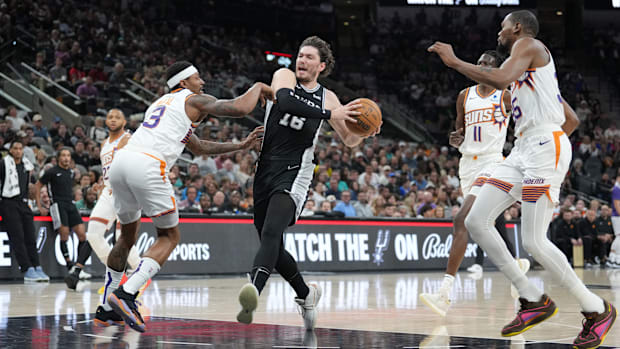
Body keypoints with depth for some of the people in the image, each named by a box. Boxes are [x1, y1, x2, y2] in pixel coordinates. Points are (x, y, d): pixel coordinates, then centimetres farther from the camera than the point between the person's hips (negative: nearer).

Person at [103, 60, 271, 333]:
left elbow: (198, 148, 42)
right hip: (147, 166, -8)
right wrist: (257, 88, 20)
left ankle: (108, 307, 23)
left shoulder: (161, 103, 36)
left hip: (121, 159, 8)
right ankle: (126, 293, -13)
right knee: (169, 237, 5)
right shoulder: (194, 100, 11)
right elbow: (240, 108, -1)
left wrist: (240, 146, 42)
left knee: (128, 235, 23)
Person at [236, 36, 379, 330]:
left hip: (293, 175, -3)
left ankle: (254, 291, -47)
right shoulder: (285, 76, 5)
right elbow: (285, 100, -20)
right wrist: (329, 114, -25)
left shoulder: (327, 98, 9)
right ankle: (306, 294, 32)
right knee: (271, 246, 10)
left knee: (271, 232, -27)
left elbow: (349, 140, 18)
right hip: (265, 170, 3)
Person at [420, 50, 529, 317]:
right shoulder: (465, 96, 13)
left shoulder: (505, 97, -1)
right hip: (468, 164, 7)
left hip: (491, 164, -7)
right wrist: (456, 140, -1)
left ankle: (445, 292, -29)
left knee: (461, 221, -23)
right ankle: (517, 264, 46)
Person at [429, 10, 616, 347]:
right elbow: (572, 119, 30)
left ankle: (597, 310, -1)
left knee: (533, 240, -14)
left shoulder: (528, 43, 0)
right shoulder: (528, 67, 27)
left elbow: (499, 79, -22)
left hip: (545, 148, -10)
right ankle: (534, 300, 4)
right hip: (523, 150, 10)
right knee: (476, 221, 0)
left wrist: (453, 60, -11)